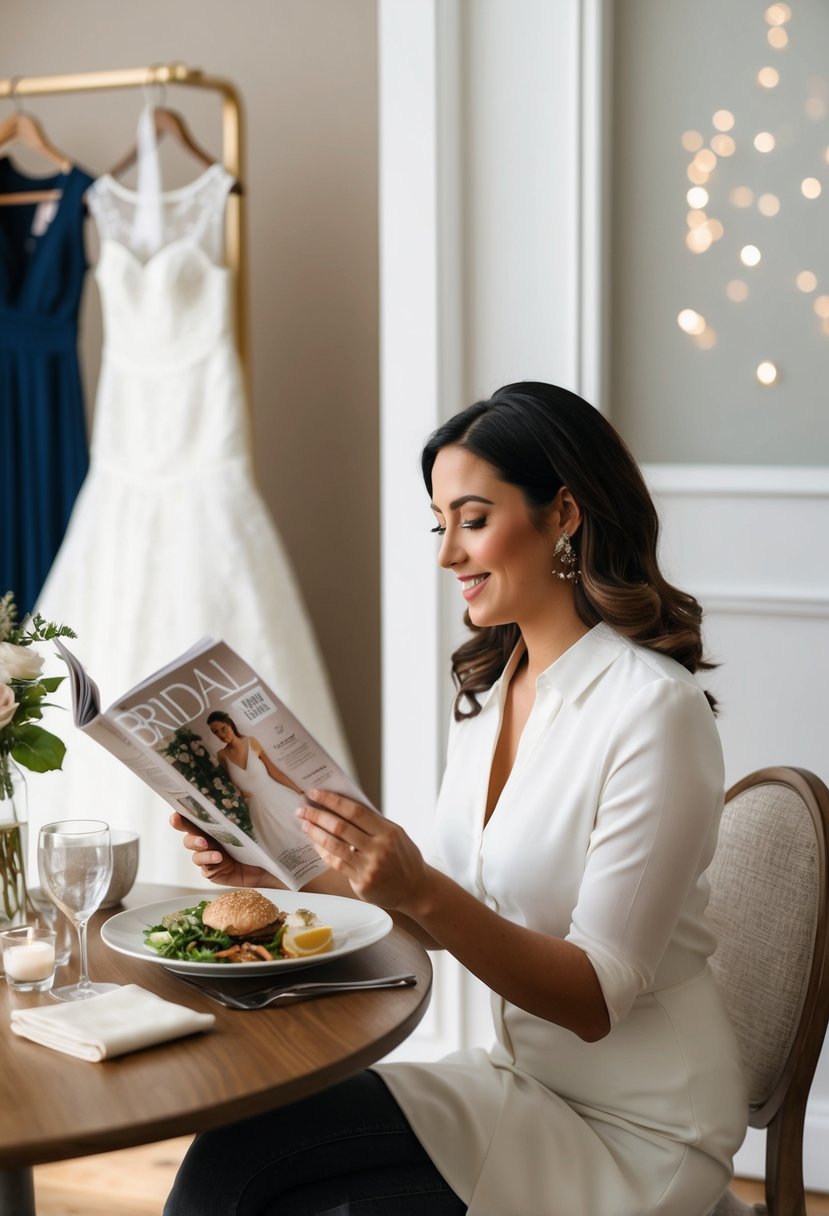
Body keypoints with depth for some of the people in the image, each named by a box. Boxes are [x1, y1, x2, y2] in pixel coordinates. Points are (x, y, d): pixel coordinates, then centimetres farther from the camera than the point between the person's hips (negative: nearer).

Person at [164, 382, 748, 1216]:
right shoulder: (489, 687, 6)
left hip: (633, 1131, -6)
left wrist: (423, 890, -33)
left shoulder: (654, 709, -19)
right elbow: (444, 917, 10)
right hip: (521, 1081, 7)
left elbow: (596, 998, -20)